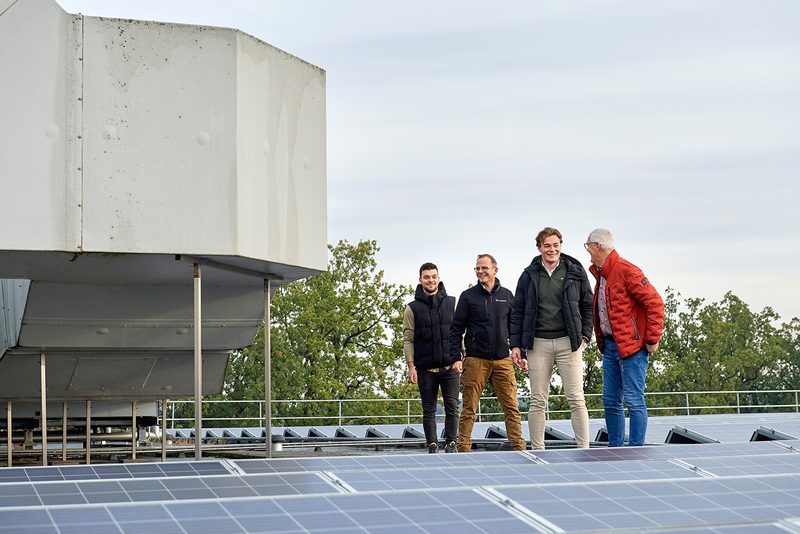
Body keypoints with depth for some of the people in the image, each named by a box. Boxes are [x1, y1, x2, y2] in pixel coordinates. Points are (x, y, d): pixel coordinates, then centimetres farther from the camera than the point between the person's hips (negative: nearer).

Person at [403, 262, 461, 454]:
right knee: (429, 410, 3)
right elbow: (408, 339, 3)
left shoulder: (451, 303, 8)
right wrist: (411, 366, -6)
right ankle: (432, 445, 7)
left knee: (452, 407, -4)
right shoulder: (413, 308, 4)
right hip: (425, 368, 0)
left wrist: (459, 359, -4)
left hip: (449, 366, 0)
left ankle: (451, 443, 0)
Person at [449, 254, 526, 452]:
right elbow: (456, 330, 4)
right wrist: (455, 358, -5)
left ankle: (519, 447, 0)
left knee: (511, 407, -2)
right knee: (469, 409, -1)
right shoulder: (468, 296, 5)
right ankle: (463, 448, 3)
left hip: (503, 360, 2)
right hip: (475, 361, -2)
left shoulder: (506, 296, 12)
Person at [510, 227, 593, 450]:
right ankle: (537, 451, 8)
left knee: (576, 399, -3)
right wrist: (515, 345, 3)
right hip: (538, 343, 1)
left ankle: (583, 449, -1)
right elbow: (517, 312, 9)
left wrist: (585, 335, 1)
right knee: (537, 402, 3)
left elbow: (588, 305, 11)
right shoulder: (529, 275, 7)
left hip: (568, 342, -1)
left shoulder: (575, 272, 6)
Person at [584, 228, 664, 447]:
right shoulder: (601, 274, 15)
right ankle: (615, 449, 17)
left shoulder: (626, 271, -13)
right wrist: (602, 341, 17)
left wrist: (652, 339, -15)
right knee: (610, 402, 10)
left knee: (634, 401, -6)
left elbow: (655, 303, -16)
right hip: (610, 346, 9)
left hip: (632, 347, -9)